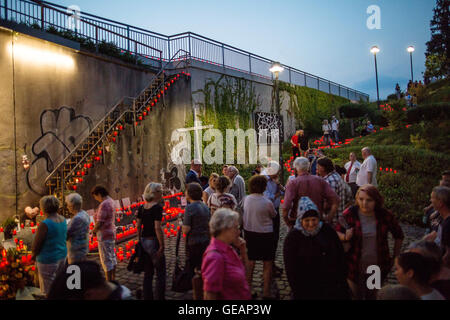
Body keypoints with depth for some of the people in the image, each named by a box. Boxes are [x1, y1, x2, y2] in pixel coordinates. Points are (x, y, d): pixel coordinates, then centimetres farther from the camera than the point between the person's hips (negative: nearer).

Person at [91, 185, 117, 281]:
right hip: (111, 232, 10)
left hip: (104, 235, -10)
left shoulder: (104, 204, -21)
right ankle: (113, 280, 28)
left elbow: (99, 222, -24)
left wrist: (94, 230, -4)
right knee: (112, 257, 17)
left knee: (106, 260, -2)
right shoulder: (110, 201, 10)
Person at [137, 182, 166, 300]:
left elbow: (138, 226, 10)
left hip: (144, 241, 8)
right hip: (153, 241, -7)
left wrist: (140, 241, 18)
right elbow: (157, 228, -21)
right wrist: (162, 245, -15)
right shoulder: (157, 207, -16)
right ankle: (160, 298, 9)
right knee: (160, 274, 5)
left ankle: (147, 297, 25)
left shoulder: (142, 207, 6)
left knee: (148, 273, 18)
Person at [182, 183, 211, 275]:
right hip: (206, 242, 7)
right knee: (203, 269, 15)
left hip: (193, 243, -7)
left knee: (190, 268, 3)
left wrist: (181, 225, 0)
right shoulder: (205, 206, 7)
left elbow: (186, 230, -18)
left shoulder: (190, 207, -15)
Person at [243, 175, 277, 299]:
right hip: (265, 234, -4)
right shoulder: (267, 202, -18)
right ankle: (266, 292, 14)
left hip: (249, 232, 5)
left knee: (250, 262, 15)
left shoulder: (246, 199, -6)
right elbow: (273, 215, -2)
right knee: (267, 263, 9)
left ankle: (248, 289, 25)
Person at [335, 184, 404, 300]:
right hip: (355, 267, -1)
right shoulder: (349, 214, -15)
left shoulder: (385, 215, -10)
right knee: (356, 296, 12)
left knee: (372, 295, 21)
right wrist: (345, 237, -25)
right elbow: (337, 232, -4)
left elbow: (399, 236, 6)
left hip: (377, 268, 2)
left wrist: (395, 257, 6)